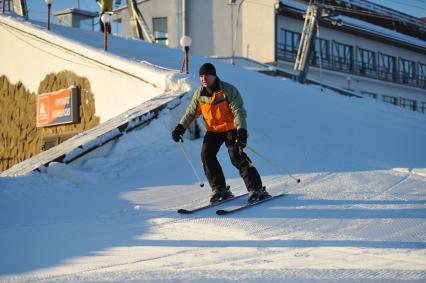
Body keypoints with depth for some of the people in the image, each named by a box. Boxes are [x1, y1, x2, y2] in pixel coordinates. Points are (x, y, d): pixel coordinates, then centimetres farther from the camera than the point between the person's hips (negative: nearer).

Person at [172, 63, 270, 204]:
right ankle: (219, 189, 0)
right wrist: (180, 127, 0)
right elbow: (191, 112, 12)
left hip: (231, 128, -5)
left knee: (237, 156, -19)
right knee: (206, 155, -11)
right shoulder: (199, 94, -1)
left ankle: (256, 189, -16)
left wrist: (242, 131, -34)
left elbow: (239, 111, -21)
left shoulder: (228, 90, -17)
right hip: (212, 130, 5)